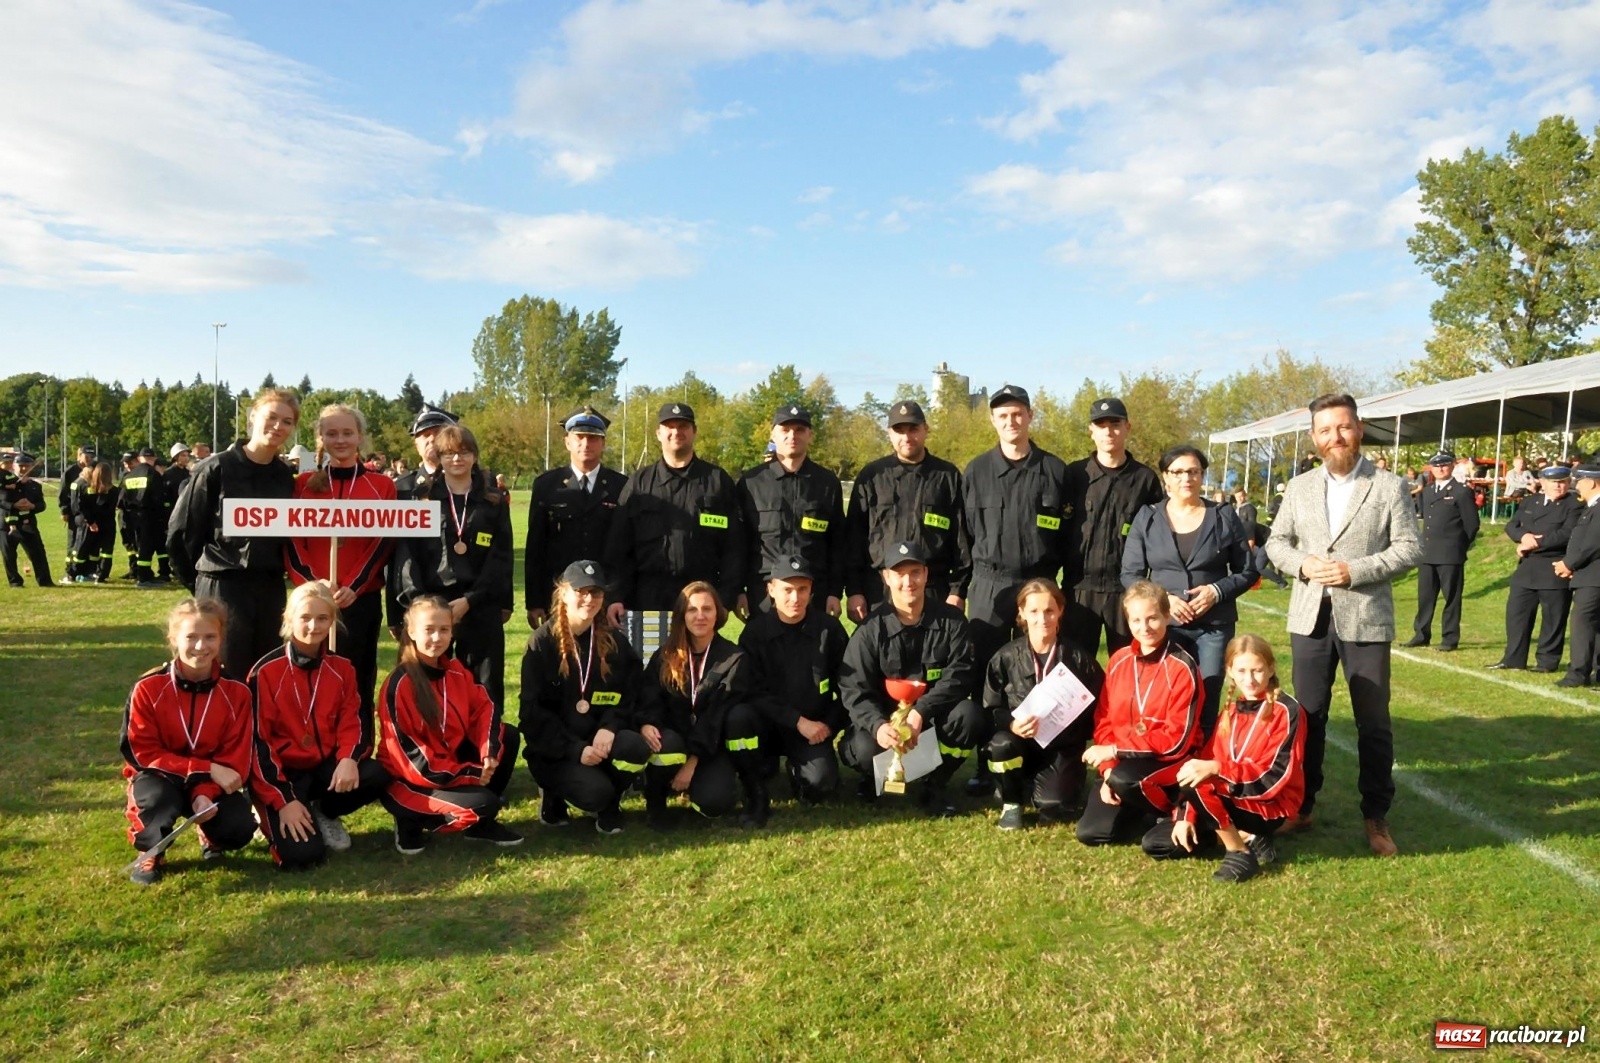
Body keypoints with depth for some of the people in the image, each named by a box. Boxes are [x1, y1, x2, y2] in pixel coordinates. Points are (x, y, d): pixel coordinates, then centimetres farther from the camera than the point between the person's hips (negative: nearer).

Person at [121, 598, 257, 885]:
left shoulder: (236, 692, -11)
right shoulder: (148, 688, -17)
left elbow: (235, 758, -10)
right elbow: (143, 753, -17)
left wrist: (205, 791, -30)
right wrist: (209, 769, -24)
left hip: (212, 783, 2)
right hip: (160, 777, -2)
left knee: (239, 829, -25)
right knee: (159, 796, -38)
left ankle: (210, 834, 16)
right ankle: (151, 852, -3)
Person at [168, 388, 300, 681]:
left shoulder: (285, 477, 8)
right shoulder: (216, 468, -7)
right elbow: (181, 532, -3)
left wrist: (274, 575, 10)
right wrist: (200, 582, 3)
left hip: (271, 590, 5)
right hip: (222, 588, -5)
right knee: (227, 679, 0)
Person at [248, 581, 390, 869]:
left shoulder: (341, 668, 3)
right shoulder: (266, 671, -11)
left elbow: (352, 722, 1)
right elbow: (258, 740, -12)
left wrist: (349, 759, -23)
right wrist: (284, 800, -19)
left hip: (325, 765, 4)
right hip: (283, 771, -4)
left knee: (376, 776, -26)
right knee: (303, 854, -24)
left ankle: (324, 814, 5)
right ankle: (271, 814, 12)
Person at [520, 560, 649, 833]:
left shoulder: (614, 643, 5)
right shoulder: (542, 641, -6)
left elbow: (628, 697, 4)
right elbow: (532, 710, -9)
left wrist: (609, 728, -18)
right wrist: (575, 749, -19)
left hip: (598, 739, 4)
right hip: (554, 749, -3)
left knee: (636, 747, -29)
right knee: (595, 792, -30)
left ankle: (609, 806, 2)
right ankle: (554, 793, 8)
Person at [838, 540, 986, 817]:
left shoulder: (951, 620, -4)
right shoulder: (870, 630, -8)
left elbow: (959, 676, -13)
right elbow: (854, 691, -14)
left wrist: (920, 712, -28)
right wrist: (878, 724, -35)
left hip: (934, 719, 1)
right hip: (883, 719, -1)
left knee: (968, 714, -30)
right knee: (865, 750, -33)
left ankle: (934, 786, -4)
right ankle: (876, 777, 9)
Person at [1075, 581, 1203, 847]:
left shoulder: (1183, 668, -16)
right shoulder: (1118, 661, 1)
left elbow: (1177, 739, -19)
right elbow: (1104, 721, 4)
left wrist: (1116, 750, -19)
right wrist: (1107, 771, -11)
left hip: (1170, 761, -5)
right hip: (1121, 762, 5)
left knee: (1123, 779, -37)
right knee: (1090, 832, -9)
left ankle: (1172, 811, -5)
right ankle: (1146, 809, 18)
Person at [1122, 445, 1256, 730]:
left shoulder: (1224, 517, 4)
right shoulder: (1146, 518, 3)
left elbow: (1248, 571, 6)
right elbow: (1130, 574, 3)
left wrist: (1217, 591, -12)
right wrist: (1161, 599, -14)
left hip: (1214, 627, 0)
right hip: (1163, 625, 0)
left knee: (1206, 706, 4)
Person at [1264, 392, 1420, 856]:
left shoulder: (1389, 486, -2)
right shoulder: (1299, 487, 8)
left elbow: (1409, 548, -6)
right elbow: (1276, 542, 10)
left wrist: (1355, 571, -17)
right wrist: (1302, 564, -10)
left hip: (1366, 619, -3)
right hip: (1310, 618, 3)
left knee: (1373, 723, 5)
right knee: (1308, 717, 11)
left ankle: (1376, 818, 18)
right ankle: (1301, 807, 24)